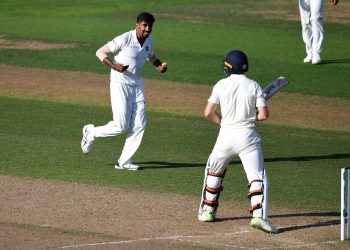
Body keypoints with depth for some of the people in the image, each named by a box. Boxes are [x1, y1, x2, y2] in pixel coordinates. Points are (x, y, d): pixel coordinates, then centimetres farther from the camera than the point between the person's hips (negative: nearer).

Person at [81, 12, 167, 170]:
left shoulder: (149, 42, 4)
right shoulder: (125, 39, -18)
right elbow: (100, 52, -15)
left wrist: (160, 66, 5)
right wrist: (113, 66, -30)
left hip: (137, 85, 7)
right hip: (120, 84, -7)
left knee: (139, 125, 0)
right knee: (121, 126, -9)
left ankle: (124, 162, 8)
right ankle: (91, 132, 18)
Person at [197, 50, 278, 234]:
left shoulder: (221, 85, -1)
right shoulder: (254, 86, -2)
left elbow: (208, 112, -1)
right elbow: (264, 115, -6)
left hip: (226, 134, 1)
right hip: (248, 136, -1)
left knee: (214, 170, 24)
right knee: (257, 177, -1)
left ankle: (207, 210, 28)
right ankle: (259, 215, -19)